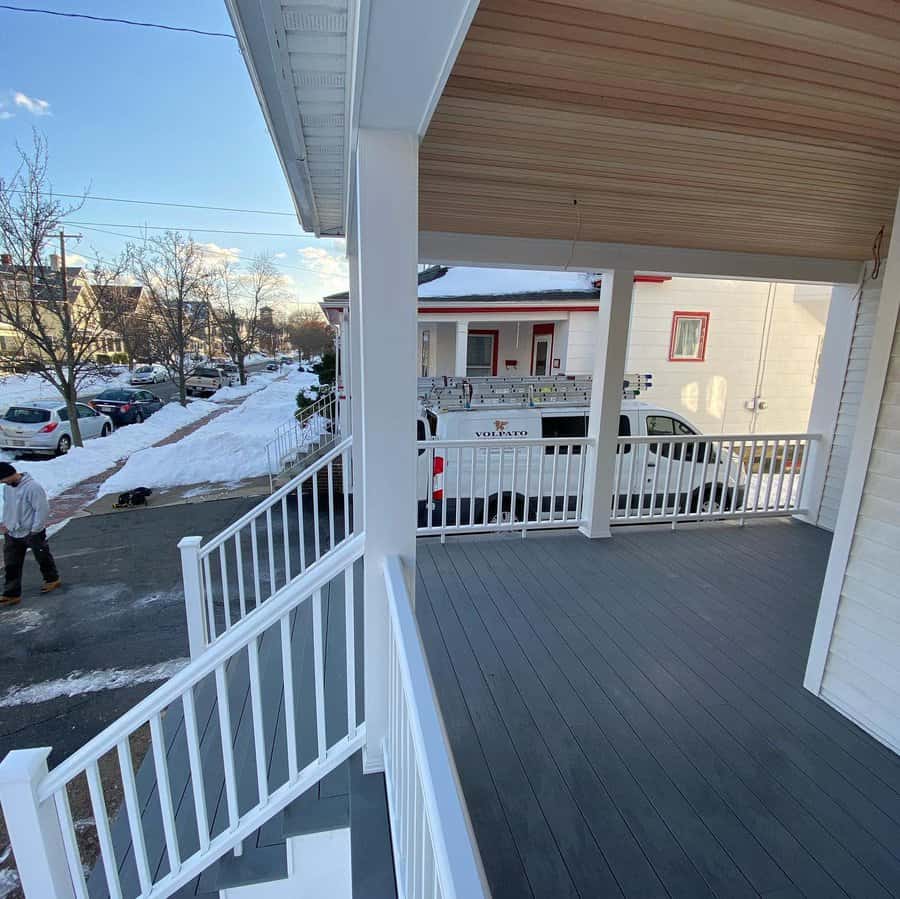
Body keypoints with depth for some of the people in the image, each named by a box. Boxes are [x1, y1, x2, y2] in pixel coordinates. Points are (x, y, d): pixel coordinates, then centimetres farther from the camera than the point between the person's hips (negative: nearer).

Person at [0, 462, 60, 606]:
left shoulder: (33, 487, -25)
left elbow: (42, 509, -22)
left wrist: (35, 530, -18)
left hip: (32, 533, -7)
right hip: (12, 534, 7)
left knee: (43, 558, 14)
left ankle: (52, 579, 35)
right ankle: (12, 594, 17)